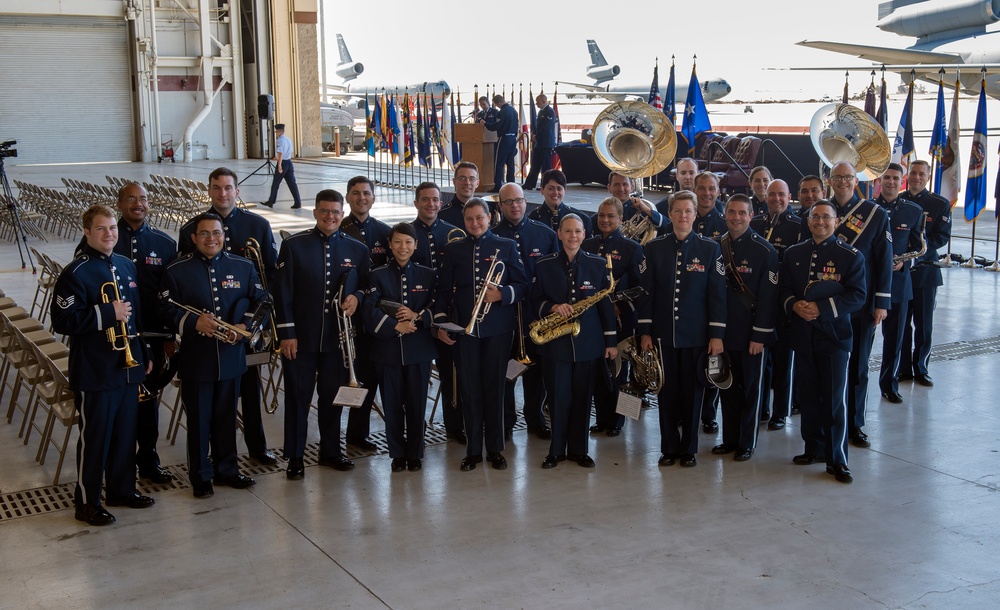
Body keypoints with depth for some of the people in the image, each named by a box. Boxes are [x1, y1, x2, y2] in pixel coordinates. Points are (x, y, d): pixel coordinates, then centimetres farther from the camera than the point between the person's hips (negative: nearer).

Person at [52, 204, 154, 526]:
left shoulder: (127, 266, 11)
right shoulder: (76, 273, -12)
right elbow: (63, 321, -18)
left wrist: (145, 353, 17)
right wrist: (107, 313, -21)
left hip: (129, 367, 7)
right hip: (95, 373, -7)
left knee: (126, 433, 16)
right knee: (94, 438, 2)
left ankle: (122, 490, 30)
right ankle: (87, 502, 13)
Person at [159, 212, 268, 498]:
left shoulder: (243, 267, 5)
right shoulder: (177, 270, -3)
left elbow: (261, 301, 8)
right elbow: (166, 309, -4)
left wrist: (246, 325, -9)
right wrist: (193, 322, -20)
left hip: (231, 356, 3)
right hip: (195, 359, -2)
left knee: (227, 417, 13)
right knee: (199, 419, 5)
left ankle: (226, 469, 27)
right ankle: (201, 476, 17)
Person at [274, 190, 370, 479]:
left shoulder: (357, 249, 6)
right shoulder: (293, 245, -2)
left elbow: (368, 285, 14)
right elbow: (283, 292, -4)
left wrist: (357, 297, -9)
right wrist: (286, 332, -9)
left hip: (338, 338, 3)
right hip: (300, 337, -2)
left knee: (333, 397, 12)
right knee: (297, 398, 4)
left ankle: (331, 451, 26)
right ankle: (295, 458, 14)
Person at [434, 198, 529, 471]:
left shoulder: (506, 247, 6)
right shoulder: (453, 249, 9)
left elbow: (522, 285, 3)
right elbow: (443, 289, 8)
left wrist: (502, 294, -16)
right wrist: (441, 322, -1)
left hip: (498, 328, -1)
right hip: (464, 328, 1)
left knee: (495, 388, 5)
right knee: (469, 389, 4)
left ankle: (495, 449, 15)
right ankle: (473, 450, 13)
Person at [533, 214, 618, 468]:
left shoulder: (599, 264, 2)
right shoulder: (544, 266, 2)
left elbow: (606, 303, 3)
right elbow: (536, 300, 5)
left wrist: (611, 340, 2)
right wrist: (553, 307, -16)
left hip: (588, 341, 1)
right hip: (556, 342, 0)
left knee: (583, 397, 7)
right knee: (559, 397, 3)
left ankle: (578, 449, 19)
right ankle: (556, 449, 16)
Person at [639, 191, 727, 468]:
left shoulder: (710, 248, 0)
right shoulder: (654, 248, 3)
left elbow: (717, 294, -2)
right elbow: (646, 292, 4)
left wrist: (717, 334, -6)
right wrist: (645, 332, 0)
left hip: (696, 336, -1)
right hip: (663, 334, 1)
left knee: (693, 392, 7)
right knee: (667, 392, 7)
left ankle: (689, 448, 19)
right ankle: (669, 447, 19)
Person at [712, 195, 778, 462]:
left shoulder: (764, 250, -9)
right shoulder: (717, 247, 5)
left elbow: (768, 296, -10)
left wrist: (759, 335, -14)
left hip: (751, 334, -4)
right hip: (724, 330, 4)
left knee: (751, 388, 6)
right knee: (728, 385, 12)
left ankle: (747, 442, 17)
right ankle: (729, 438, 24)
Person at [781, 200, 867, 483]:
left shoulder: (851, 256, -2)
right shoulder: (793, 254, 10)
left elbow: (858, 296, -8)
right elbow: (782, 289, 12)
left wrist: (822, 308, -18)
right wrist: (794, 305, -10)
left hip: (835, 335, -4)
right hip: (803, 336, 4)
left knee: (835, 400, -2)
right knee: (808, 396, 11)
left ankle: (836, 460, 6)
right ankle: (814, 447, 26)